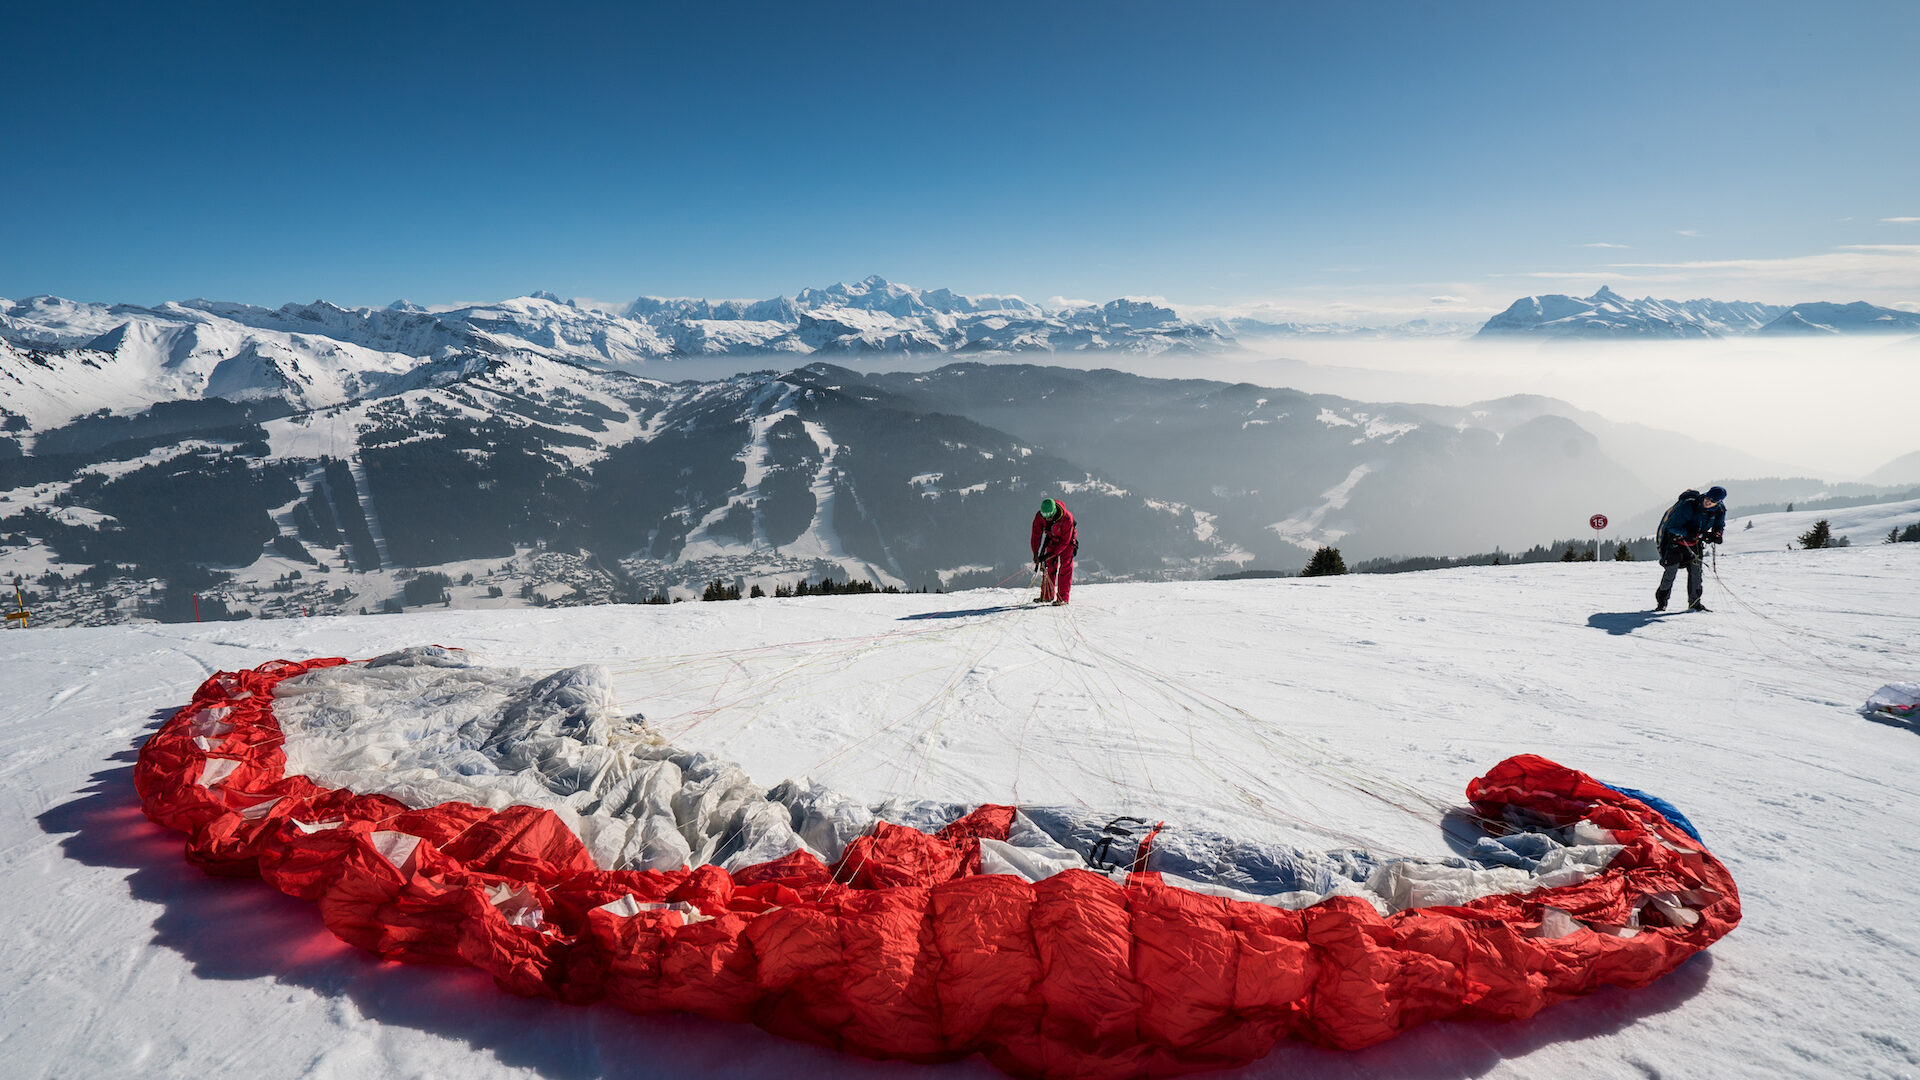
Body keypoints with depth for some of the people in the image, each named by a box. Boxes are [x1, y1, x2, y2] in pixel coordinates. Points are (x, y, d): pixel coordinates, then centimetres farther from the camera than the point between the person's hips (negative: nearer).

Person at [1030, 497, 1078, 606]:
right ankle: (1047, 596, 9)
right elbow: (1036, 536, -17)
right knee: (1049, 567, 0)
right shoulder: (1039, 516, -25)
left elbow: (1065, 541, -30)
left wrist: (1050, 555, -33)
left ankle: (1063, 597, -11)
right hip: (1052, 540, 4)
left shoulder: (1066, 518, -36)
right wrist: (1036, 555, -26)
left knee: (1065, 568, -11)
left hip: (1067, 541, -4)